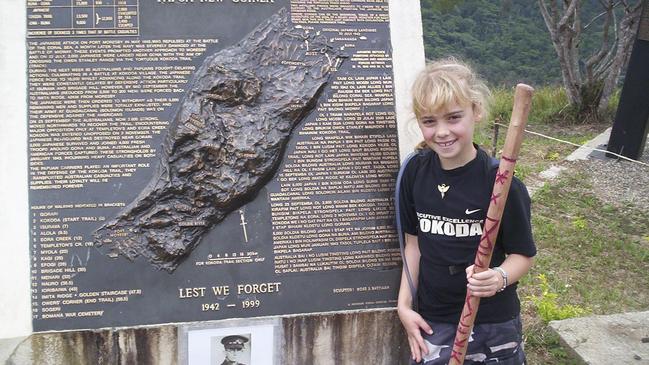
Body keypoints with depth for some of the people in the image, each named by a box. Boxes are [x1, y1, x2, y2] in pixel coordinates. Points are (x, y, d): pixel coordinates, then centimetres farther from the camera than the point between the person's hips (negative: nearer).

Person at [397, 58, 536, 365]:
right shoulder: (416, 171, -4)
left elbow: (523, 254, -8)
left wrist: (500, 278, -28)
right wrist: (404, 304, 3)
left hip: (493, 326, -3)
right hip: (431, 322, 3)